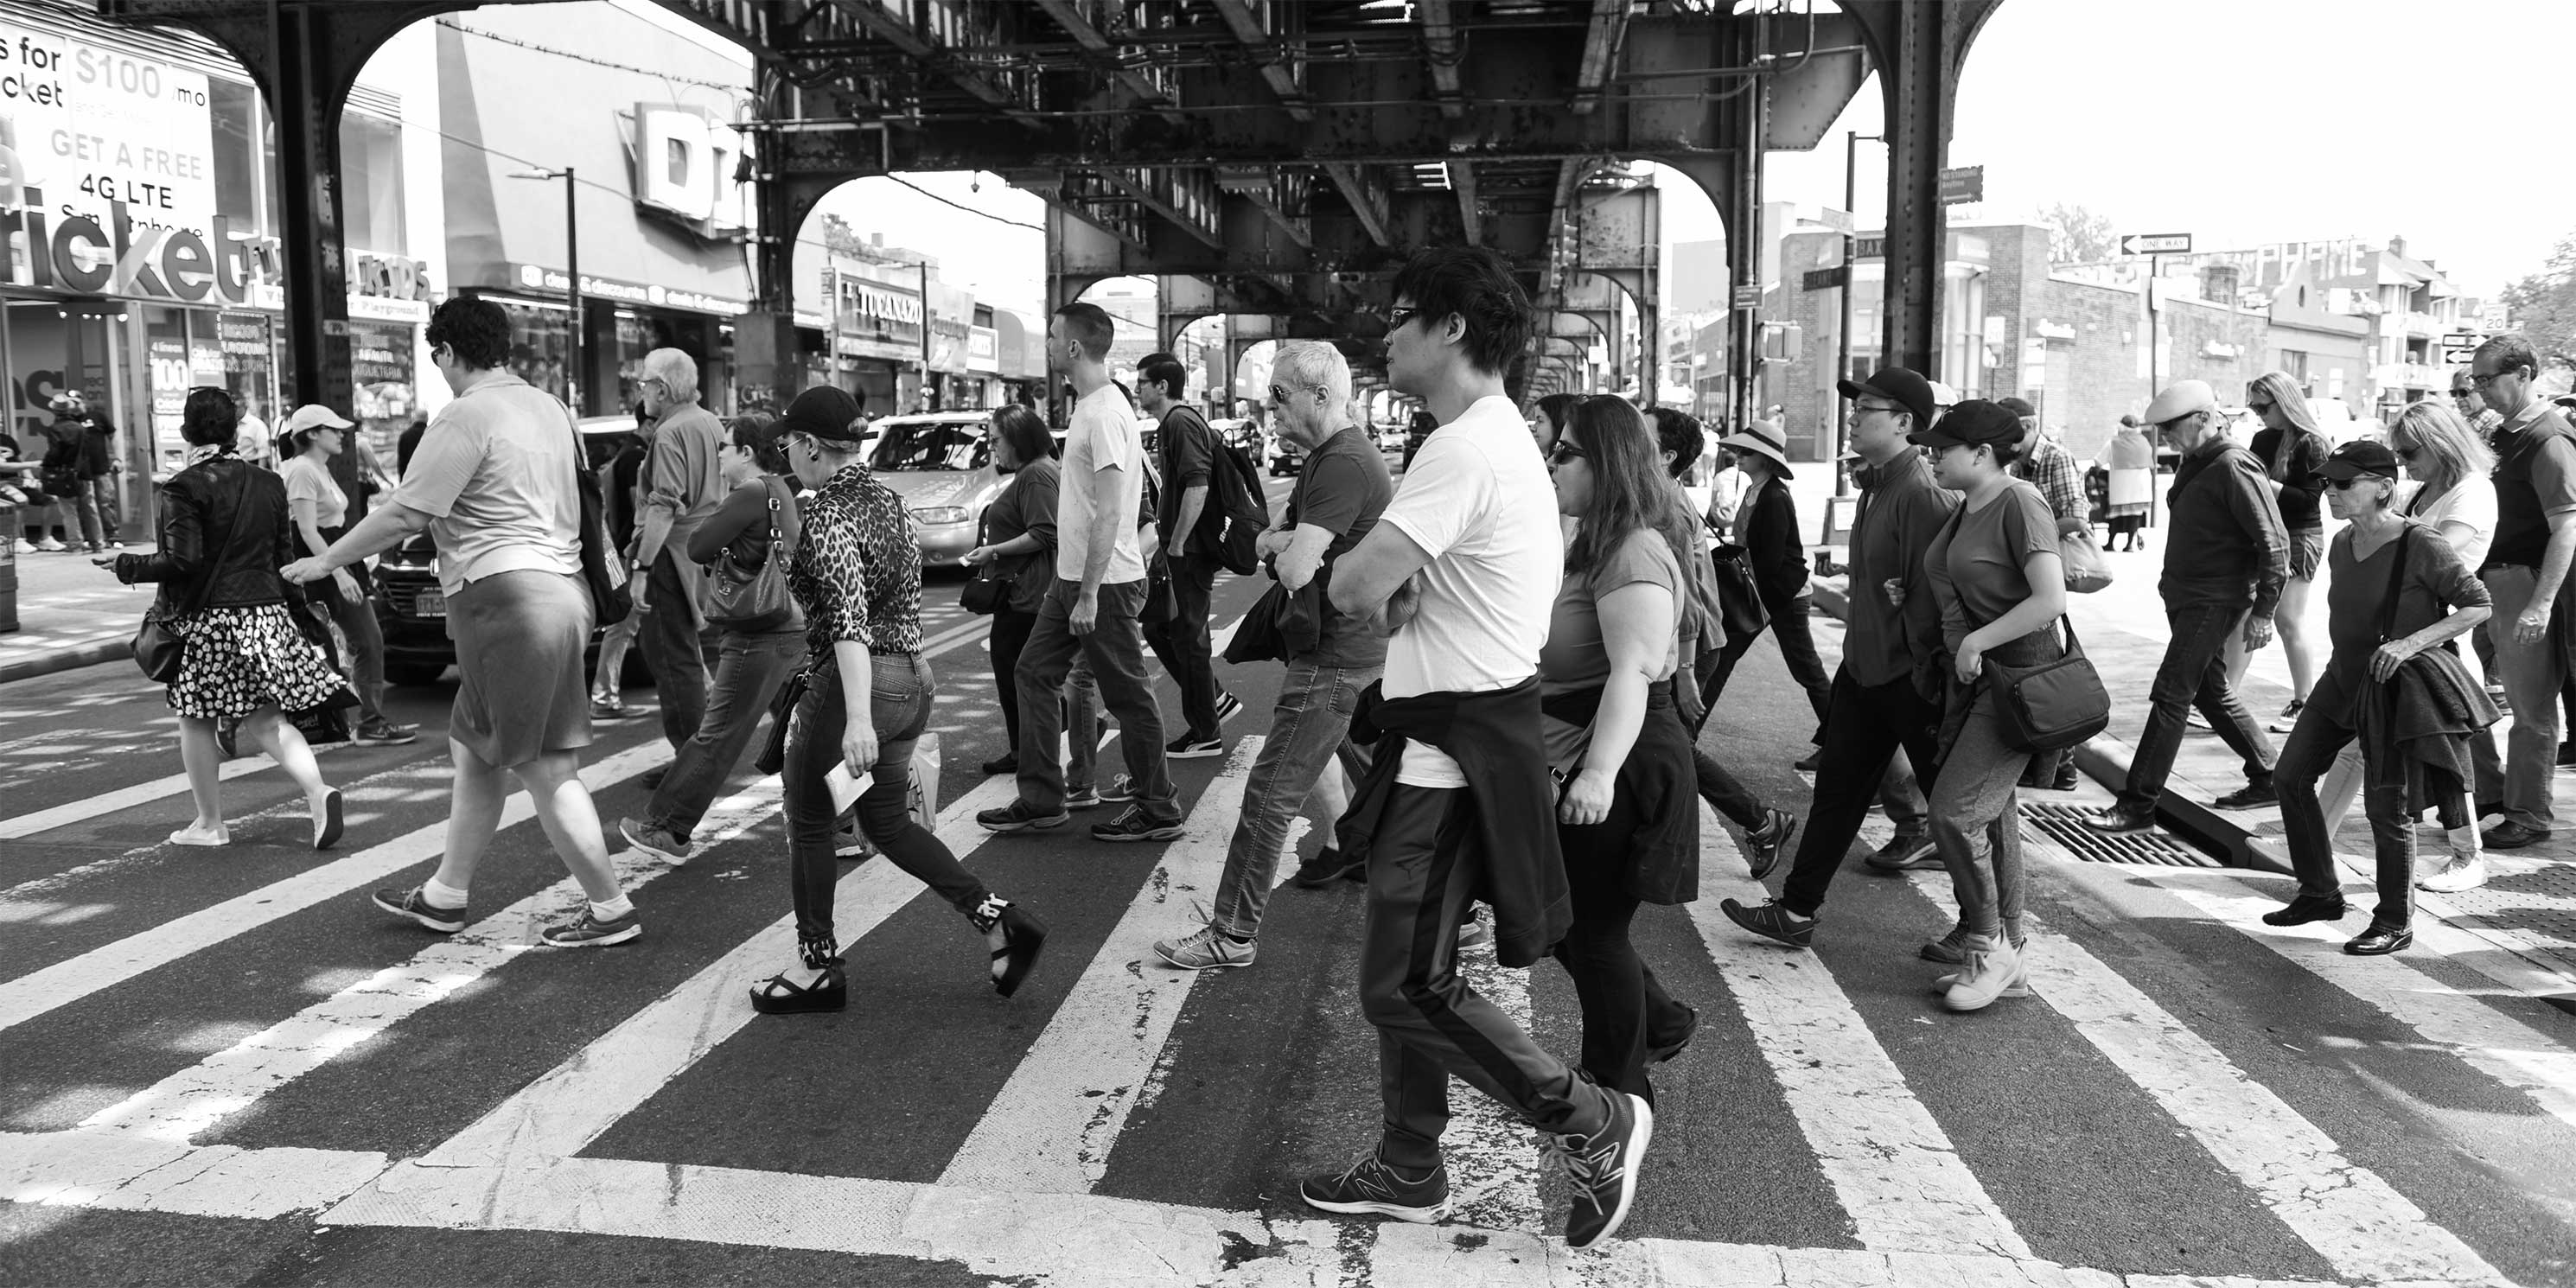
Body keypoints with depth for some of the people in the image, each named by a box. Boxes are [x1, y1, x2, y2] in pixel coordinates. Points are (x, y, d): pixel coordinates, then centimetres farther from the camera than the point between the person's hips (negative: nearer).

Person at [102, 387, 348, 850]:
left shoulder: (184, 487, -10)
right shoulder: (268, 483, 7)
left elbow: (182, 561, -14)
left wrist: (124, 565, 0)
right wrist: (293, 603, 20)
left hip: (207, 620, -5)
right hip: (266, 613, 5)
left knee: (196, 722, 10)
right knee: (266, 720, 9)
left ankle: (210, 823, 17)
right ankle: (318, 791, -12)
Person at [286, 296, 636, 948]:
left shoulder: (467, 416, -11)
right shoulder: (548, 406, 14)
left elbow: (405, 512, -12)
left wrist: (325, 561, 0)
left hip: (510, 598, -9)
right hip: (560, 587, 9)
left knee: (545, 769, -3)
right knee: (472, 749, 20)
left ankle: (610, 910, 2)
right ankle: (445, 895, 31)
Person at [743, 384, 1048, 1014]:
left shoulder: (825, 513, -16)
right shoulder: (888, 498, 10)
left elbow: (848, 616, -26)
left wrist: (857, 719, -31)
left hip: (849, 681, -8)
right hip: (909, 679, 8)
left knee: (809, 823, 10)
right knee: (888, 821, 17)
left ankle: (817, 968, 21)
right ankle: (999, 919, 10)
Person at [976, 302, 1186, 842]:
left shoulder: (1104, 415, -19)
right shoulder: (1091, 405, 12)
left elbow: (1108, 515, -23)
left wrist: (1089, 595, -23)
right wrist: (1075, 587, 19)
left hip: (1105, 582, -10)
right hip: (1072, 576, 10)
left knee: (1128, 695, 0)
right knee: (1035, 672, 14)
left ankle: (1159, 810, 12)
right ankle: (1040, 800, 21)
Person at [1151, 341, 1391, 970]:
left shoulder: (1342, 465, -22)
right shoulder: (1327, 456, 13)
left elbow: (1295, 571, -29)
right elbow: (1265, 541, 14)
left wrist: (1285, 551, -7)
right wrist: (1288, 542, -8)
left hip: (1335, 657, -11)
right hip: (1338, 643, 11)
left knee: (1270, 795, -9)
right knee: (1310, 754, 30)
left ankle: (1232, 936, -4)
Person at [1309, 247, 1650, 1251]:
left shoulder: (1465, 448, -20)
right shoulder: (1500, 436, 15)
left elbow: (1351, 588, -25)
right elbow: (1388, 585, 16)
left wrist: (1378, 583, -2)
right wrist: (1400, 585, -7)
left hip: (1453, 753, -10)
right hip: (1449, 740, 10)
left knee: (1404, 988, -3)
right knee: (1407, 972, 17)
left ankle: (1593, 1124, 9)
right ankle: (1409, 1171, 29)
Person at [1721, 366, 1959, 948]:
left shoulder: (1922, 496, -21)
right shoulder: (1875, 484, 9)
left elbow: (1930, 597, -23)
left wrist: (1928, 686, -22)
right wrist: (1858, 645, 17)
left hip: (1910, 677, -9)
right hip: (1863, 666, 9)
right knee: (1837, 788, 13)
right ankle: (1796, 911, 21)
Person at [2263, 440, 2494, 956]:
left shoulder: (2421, 545, -18)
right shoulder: (2343, 542, 4)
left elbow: (2478, 605, -14)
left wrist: (2411, 642, -23)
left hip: (2400, 687, -8)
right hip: (2346, 678, 8)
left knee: (2387, 806, -4)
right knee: (2292, 773, 6)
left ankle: (2395, 922, 13)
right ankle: (2320, 893, 21)